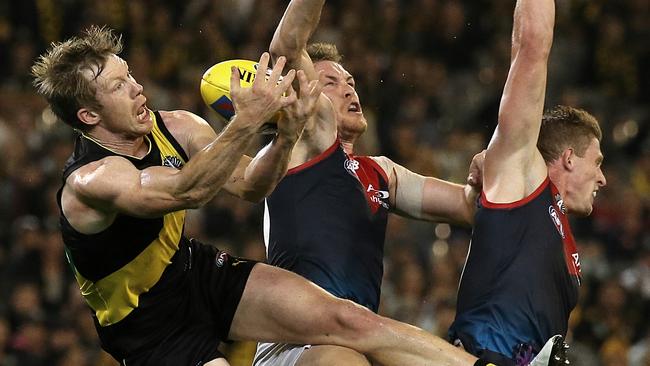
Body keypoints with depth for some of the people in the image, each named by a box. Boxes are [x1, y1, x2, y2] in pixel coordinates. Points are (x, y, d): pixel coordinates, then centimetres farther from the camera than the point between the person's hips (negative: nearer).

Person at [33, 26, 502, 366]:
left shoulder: (173, 128, -3)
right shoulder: (89, 181, -26)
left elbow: (248, 184, 0)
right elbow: (184, 192, -41)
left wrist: (287, 135, -20)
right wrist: (247, 121, -49)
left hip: (205, 275, 6)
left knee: (349, 320, -12)